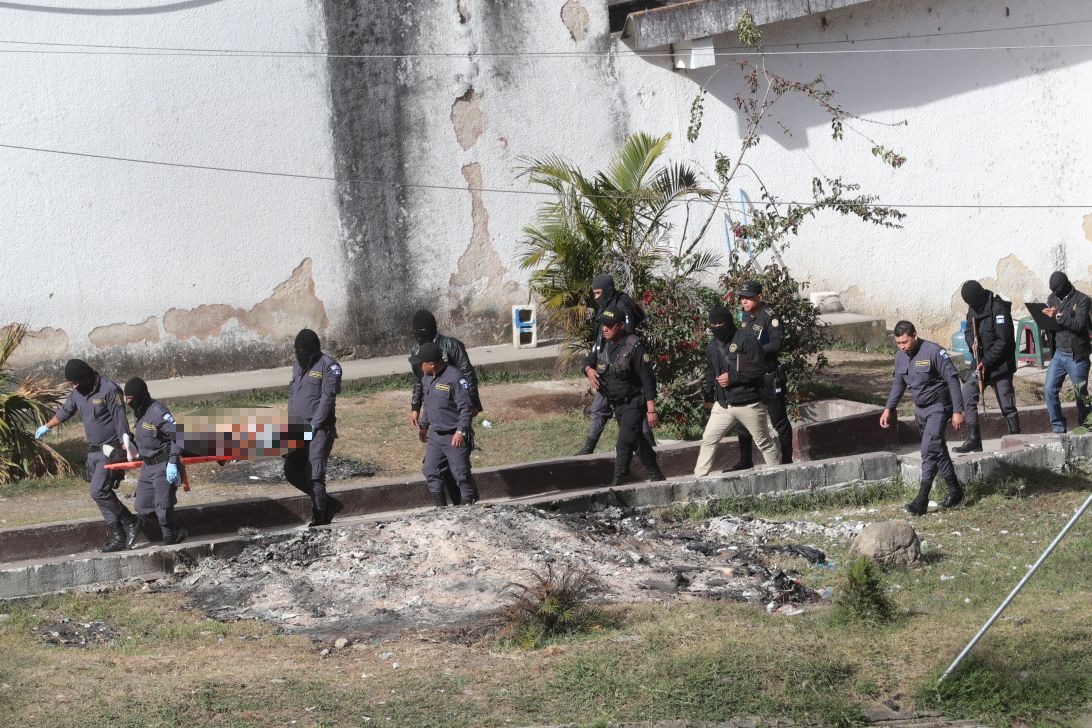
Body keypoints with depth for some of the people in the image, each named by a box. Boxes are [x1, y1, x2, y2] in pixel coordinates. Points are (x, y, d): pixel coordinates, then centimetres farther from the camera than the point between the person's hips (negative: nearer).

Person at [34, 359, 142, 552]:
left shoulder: (110, 391, -16)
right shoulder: (77, 392, 8)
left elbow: (120, 421, -19)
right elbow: (65, 412, 26)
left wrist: (127, 447, -25)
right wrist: (46, 427, 39)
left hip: (111, 450, -8)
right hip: (94, 451, 8)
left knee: (99, 491, -18)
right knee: (103, 494, 4)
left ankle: (131, 523, -5)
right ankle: (118, 537, 7)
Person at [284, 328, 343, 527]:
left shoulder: (328, 365, -7)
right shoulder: (298, 366, 17)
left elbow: (328, 397, -14)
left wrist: (315, 424, -19)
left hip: (320, 428, -8)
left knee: (315, 474, -13)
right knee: (292, 471, 6)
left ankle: (318, 517, -9)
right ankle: (329, 504, 18)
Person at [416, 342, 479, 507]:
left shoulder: (455, 378, -20)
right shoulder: (426, 378, 6)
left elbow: (466, 407, -21)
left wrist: (461, 431, -26)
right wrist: (423, 425, 27)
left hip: (454, 437, -8)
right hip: (435, 435, 8)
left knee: (461, 473, 0)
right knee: (430, 471, 7)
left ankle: (467, 505, 13)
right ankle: (441, 507, 17)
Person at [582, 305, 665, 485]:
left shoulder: (634, 347, -21)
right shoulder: (602, 344, 1)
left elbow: (647, 379, -20)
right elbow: (589, 360, 16)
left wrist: (651, 410, -22)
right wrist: (589, 370, -11)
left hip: (634, 403, -8)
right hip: (616, 403, 8)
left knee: (624, 442, -17)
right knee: (636, 440, 20)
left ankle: (616, 484, -19)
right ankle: (655, 474, 36)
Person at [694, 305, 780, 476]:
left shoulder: (746, 339, -13)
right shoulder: (713, 345, 8)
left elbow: (758, 369, -18)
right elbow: (710, 373, 20)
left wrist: (732, 377, -20)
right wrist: (709, 397, 18)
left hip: (748, 404, -6)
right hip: (723, 404, 6)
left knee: (764, 442, 8)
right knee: (708, 439, -1)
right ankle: (699, 478, 2)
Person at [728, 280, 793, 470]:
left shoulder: (770, 317, -15)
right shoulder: (745, 316, 10)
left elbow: (777, 344, -24)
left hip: (769, 376, -8)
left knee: (778, 420, 1)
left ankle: (786, 459, 10)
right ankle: (745, 461, 21)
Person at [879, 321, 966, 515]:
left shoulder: (934, 352, -20)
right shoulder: (900, 356, 2)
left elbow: (953, 380, -17)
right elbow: (898, 383, 18)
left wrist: (957, 411, -19)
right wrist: (889, 408, 13)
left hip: (938, 408, -8)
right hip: (920, 409, 8)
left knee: (929, 450, -17)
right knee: (938, 451, 14)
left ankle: (922, 500, -21)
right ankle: (954, 490, 26)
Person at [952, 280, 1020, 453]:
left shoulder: (998, 309, -17)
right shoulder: (973, 309, 7)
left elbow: (1003, 340, -19)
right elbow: (969, 330, 18)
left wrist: (986, 362, -18)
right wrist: (972, 343, -5)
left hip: (999, 365, -7)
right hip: (980, 362, 7)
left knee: (1007, 406, -2)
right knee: (967, 398, -3)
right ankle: (973, 440, 1)